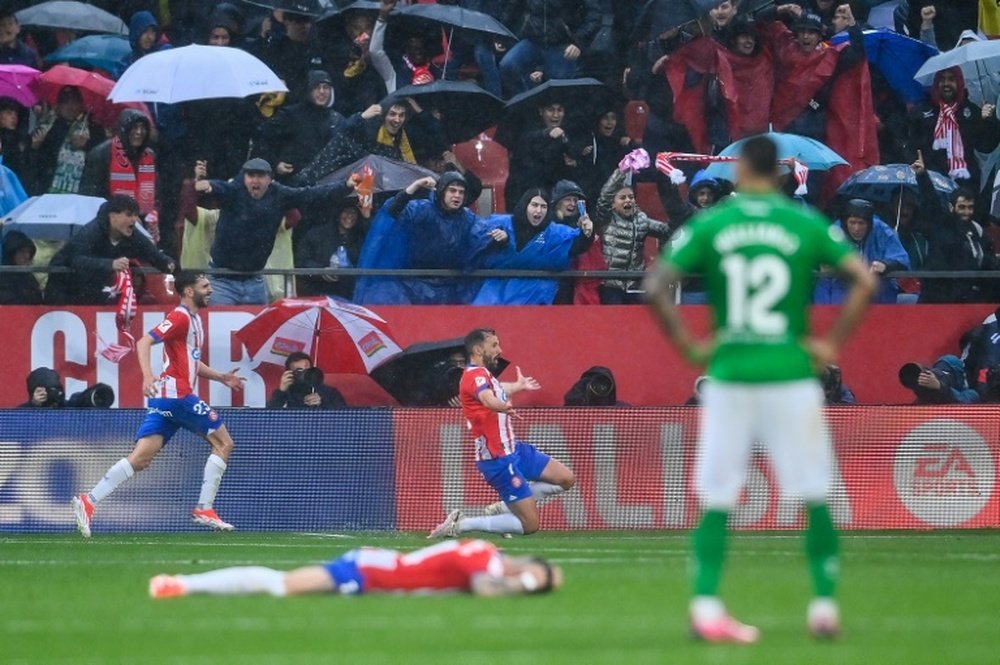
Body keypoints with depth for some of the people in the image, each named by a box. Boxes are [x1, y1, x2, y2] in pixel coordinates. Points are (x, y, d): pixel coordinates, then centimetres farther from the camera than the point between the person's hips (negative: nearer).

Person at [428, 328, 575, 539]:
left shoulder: (482, 374, 11)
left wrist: (518, 386, 57)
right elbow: (487, 397, -45)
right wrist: (503, 407, -67)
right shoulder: (475, 375, -20)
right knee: (530, 525, -11)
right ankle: (458, 526, -6)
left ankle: (501, 509, 13)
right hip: (498, 460, -10)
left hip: (514, 450, 10)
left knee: (566, 479, 13)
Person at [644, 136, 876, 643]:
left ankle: (705, 608, -3)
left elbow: (656, 288, -5)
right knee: (815, 499, 8)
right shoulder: (807, 225, 1)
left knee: (716, 501, 6)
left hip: (728, 375, 1)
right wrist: (833, 344, 1)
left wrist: (687, 347, 3)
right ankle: (824, 606, 6)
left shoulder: (708, 225, 2)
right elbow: (864, 281, -7)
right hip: (792, 374, -1)